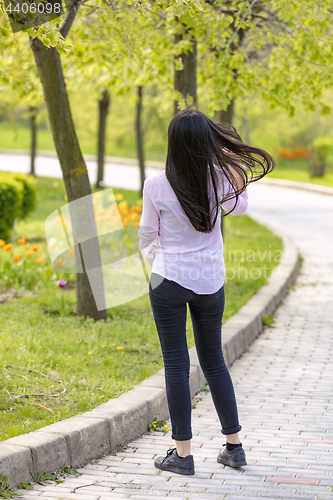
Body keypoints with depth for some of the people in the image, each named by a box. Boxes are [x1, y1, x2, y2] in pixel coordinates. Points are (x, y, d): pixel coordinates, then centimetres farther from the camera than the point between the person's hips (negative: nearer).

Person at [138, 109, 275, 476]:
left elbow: (147, 236, 1)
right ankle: (233, 446, 20)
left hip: (169, 280, -3)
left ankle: (183, 453, 6)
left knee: (176, 364, 3)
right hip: (211, 281, 3)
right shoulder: (220, 179, -6)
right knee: (214, 361, 16)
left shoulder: (156, 186, -12)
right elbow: (240, 206, 17)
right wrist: (230, 157, 12)